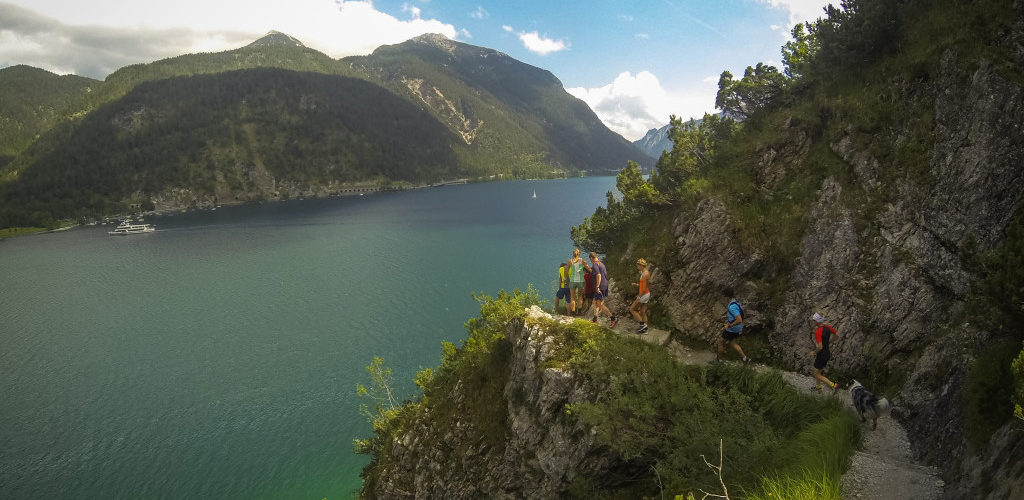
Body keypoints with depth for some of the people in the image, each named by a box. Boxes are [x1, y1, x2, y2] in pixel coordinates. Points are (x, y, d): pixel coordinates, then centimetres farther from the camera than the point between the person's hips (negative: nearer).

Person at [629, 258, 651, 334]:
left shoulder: (644, 274, -22)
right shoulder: (646, 272, 10)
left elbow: (644, 288, -24)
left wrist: (638, 298, -19)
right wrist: (637, 285, 10)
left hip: (644, 295, -9)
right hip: (646, 294, 9)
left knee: (632, 309, 2)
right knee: (643, 312, 12)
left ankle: (642, 324, 1)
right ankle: (645, 329, 15)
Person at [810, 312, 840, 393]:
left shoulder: (818, 332, -31)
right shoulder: (828, 327, -7)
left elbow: (820, 347, -34)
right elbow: (837, 335, 7)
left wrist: (814, 352, -14)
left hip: (821, 356, -8)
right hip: (827, 354, 8)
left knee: (817, 375, 10)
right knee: (818, 371, 28)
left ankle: (833, 385, 2)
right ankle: (818, 387, 42)